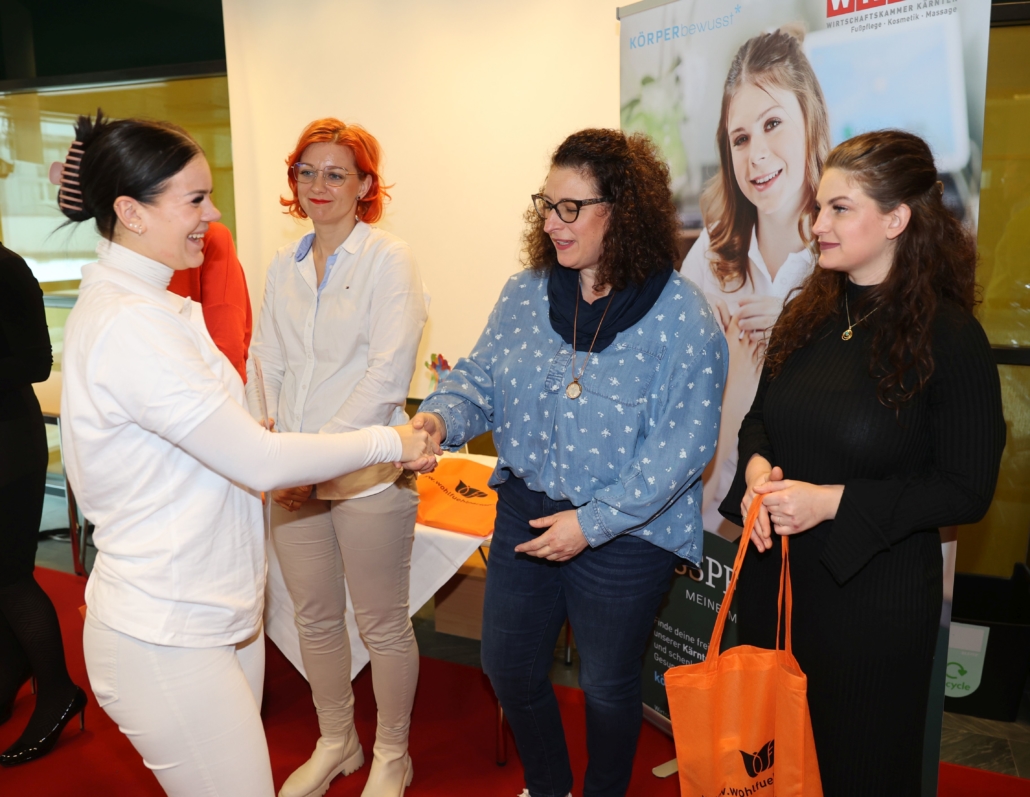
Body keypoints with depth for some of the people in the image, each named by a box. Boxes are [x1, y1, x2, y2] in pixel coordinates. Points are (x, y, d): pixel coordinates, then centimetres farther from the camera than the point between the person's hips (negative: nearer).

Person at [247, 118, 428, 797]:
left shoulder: (389, 258, -6)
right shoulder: (284, 266, 12)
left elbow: (387, 376, -14)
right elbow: (268, 365, 11)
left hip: (367, 474, -5)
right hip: (291, 479, 6)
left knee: (383, 626, 8)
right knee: (315, 619, 17)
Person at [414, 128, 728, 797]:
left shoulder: (681, 315, -17)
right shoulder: (525, 293, -1)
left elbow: (685, 440, -19)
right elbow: (481, 378, 4)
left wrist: (593, 522, -21)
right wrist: (442, 416, -19)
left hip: (625, 535, -5)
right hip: (524, 510, 6)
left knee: (608, 686, 16)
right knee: (509, 666, 19)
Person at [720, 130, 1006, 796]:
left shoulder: (951, 337, -14)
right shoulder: (809, 314, 3)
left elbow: (967, 490, -14)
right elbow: (761, 418, 12)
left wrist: (831, 501, -22)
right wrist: (757, 468, -10)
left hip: (874, 595, -5)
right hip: (776, 573, 5)